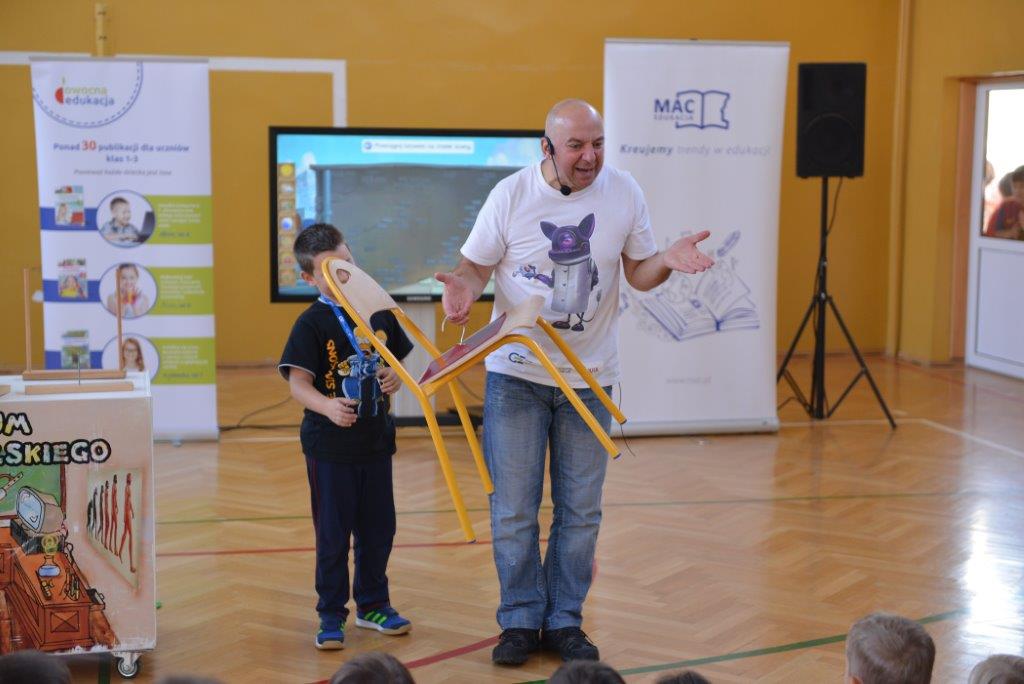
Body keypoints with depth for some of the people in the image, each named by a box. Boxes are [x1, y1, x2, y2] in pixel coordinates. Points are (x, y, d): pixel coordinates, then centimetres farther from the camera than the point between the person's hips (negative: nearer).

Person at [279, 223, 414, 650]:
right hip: (329, 444, -5)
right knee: (333, 533, 4)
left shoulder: (380, 311, 4)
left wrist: (395, 379, -7)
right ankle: (331, 615, 17)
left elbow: (398, 361, 16)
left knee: (379, 528, 14)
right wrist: (328, 407, -36)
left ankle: (372, 604, 31)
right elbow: (298, 382, -18)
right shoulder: (312, 323, -11)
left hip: (376, 440, 5)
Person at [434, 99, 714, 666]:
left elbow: (638, 273, 6)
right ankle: (520, 620, 18)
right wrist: (463, 288, -23)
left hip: (589, 376, 2)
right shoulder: (510, 195, -7)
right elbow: (476, 265, 0)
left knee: (580, 510, 9)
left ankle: (564, 621, 22)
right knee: (513, 508, 3)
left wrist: (668, 260, -16)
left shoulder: (624, 193, -2)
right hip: (516, 374, -1)